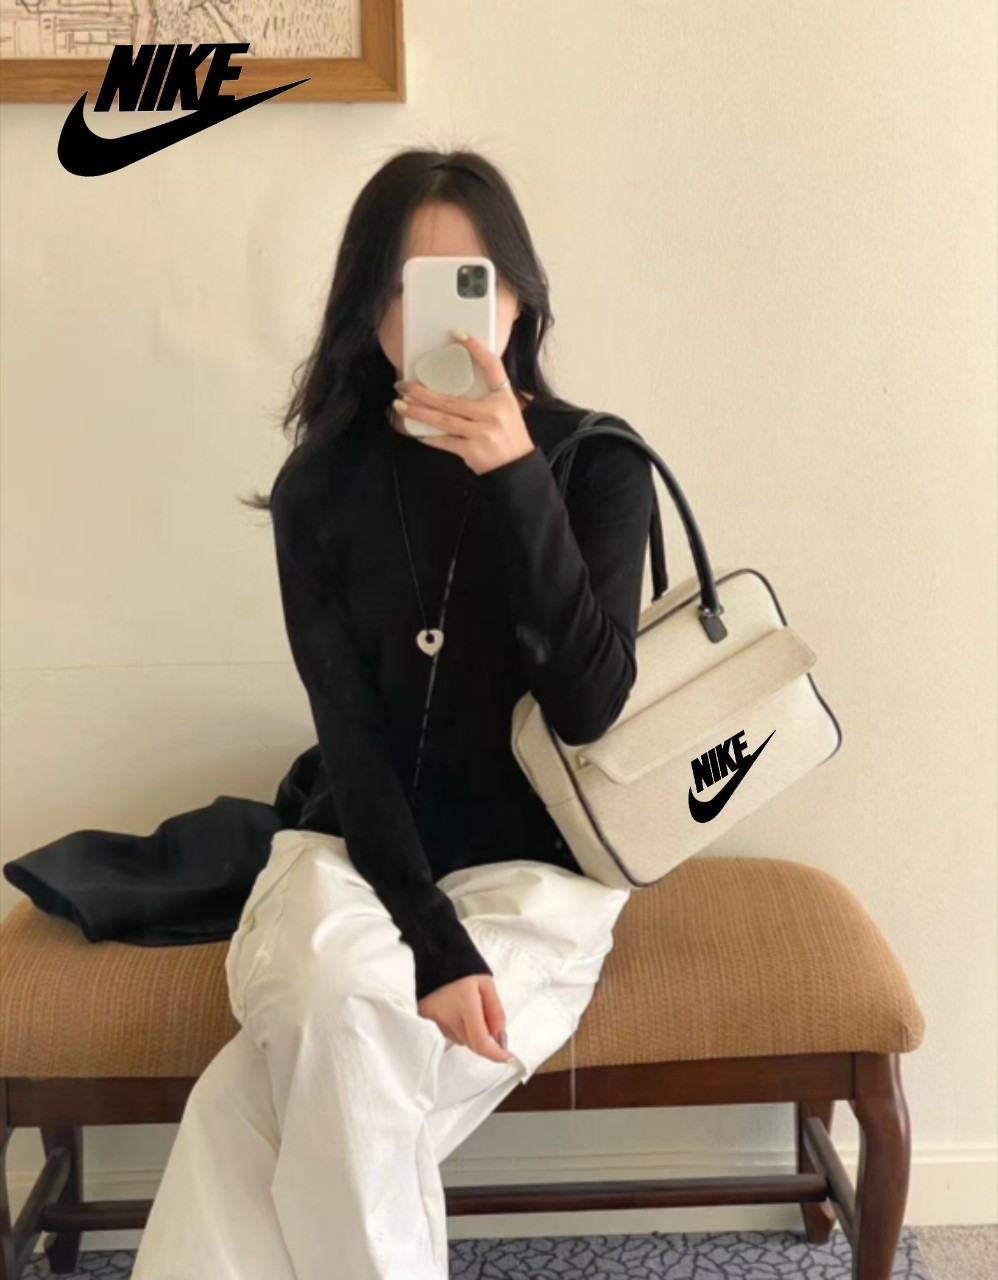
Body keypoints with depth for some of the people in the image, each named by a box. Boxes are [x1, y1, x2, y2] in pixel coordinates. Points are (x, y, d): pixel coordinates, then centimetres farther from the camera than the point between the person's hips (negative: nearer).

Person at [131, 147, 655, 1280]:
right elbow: (349, 736, -9)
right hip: (355, 850, 2)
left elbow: (588, 707, -19)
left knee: (283, 1084, -25)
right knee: (339, 1023, -32)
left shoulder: (597, 464, -6)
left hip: (532, 867, -1)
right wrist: (431, 943, -21)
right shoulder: (322, 484, -3)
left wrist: (515, 476, -28)